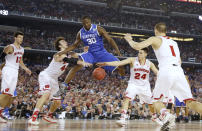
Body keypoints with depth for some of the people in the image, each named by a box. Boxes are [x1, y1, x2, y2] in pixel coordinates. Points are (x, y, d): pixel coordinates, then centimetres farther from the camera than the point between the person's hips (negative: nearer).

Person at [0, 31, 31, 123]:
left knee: (11, 93, 4)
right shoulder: (10, 47, -10)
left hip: (15, 72, 8)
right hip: (8, 70, -8)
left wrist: (26, 69, 13)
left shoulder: (22, 50, 16)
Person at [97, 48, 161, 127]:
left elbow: (157, 73, 3)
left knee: (151, 103, 13)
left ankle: (154, 117, 42)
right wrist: (106, 63, -39)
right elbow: (119, 63, -26)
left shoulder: (149, 64, -7)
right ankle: (123, 119, -31)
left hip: (144, 86, 3)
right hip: (133, 84, -2)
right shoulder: (133, 60, -15)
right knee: (127, 98, -28)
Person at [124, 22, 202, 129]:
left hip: (166, 71, -4)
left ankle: (166, 115, -19)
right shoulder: (174, 42, 30)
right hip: (179, 71, 4)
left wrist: (129, 39, 20)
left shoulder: (155, 39, 12)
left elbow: (137, 46, 2)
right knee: (190, 101, 2)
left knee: (156, 100, 13)